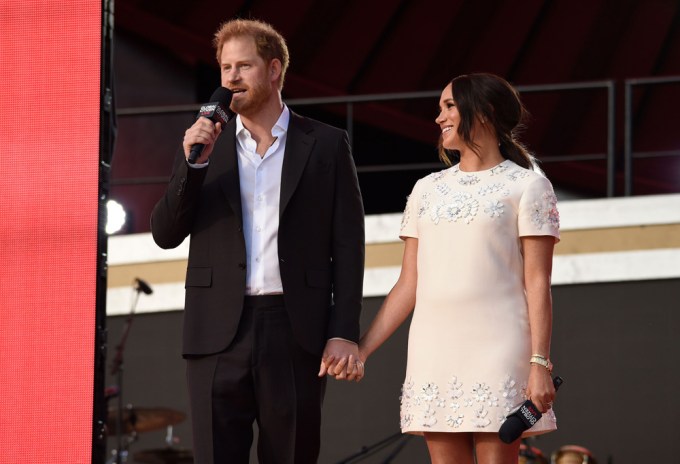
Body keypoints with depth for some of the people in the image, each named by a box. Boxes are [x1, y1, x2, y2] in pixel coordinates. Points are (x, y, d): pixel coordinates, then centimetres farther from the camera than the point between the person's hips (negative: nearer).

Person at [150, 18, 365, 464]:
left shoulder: (326, 145, 6)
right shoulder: (205, 142, 12)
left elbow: (348, 246, 3)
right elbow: (165, 234, 6)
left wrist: (345, 332, -6)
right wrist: (194, 163, -8)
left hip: (295, 333, -1)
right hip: (219, 333, 2)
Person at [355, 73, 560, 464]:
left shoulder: (526, 186, 4)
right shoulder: (428, 190, 18)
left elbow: (537, 284, -3)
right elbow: (409, 285, 15)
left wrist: (540, 363, -12)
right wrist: (360, 350, 7)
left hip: (497, 351, -5)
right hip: (434, 351, 5)